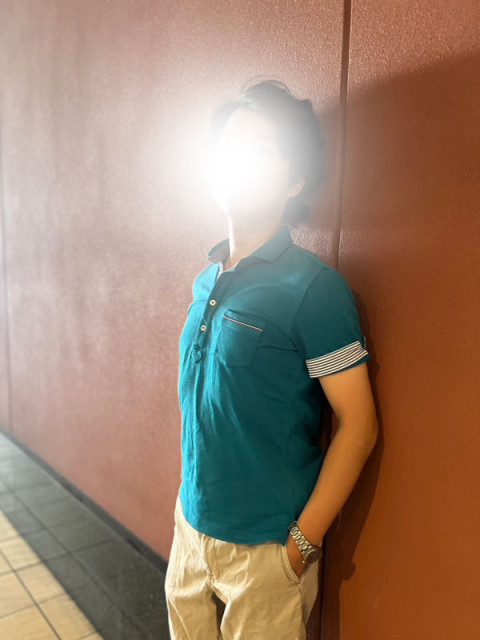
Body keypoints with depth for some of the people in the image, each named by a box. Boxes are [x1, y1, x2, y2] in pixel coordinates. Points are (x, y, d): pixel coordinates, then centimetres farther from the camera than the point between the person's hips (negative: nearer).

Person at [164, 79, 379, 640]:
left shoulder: (312, 288, -18)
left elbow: (358, 425, -16)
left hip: (264, 548, -6)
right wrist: (190, 503, 13)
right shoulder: (206, 281, 3)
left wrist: (302, 543, -14)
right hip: (191, 529, 6)